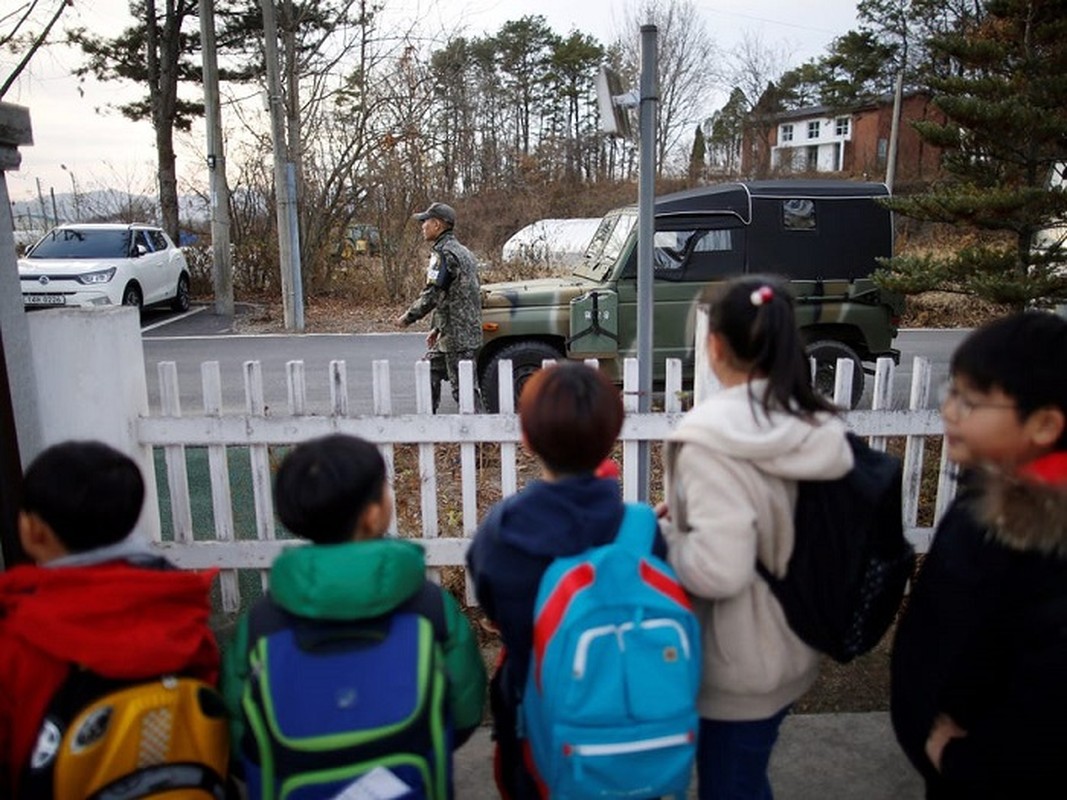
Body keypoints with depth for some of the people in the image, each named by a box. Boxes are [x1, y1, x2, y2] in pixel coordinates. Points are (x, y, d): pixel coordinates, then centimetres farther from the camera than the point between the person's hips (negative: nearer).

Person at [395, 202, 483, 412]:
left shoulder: (443, 253, -14)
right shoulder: (462, 251, 17)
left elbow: (432, 295, -20)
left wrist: (408, 317, -7)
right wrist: (438, 327, 22)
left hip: (457, 336, -10)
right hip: (467, 331, 10)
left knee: (462, 387, -5)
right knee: (430, 372, 18)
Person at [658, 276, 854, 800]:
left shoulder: (711, 437, -27)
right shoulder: (820, 427, -4)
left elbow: (718, 570, -31)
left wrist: (664, 533, -13)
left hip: (738, 666, -7)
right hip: (792, 649, 7)